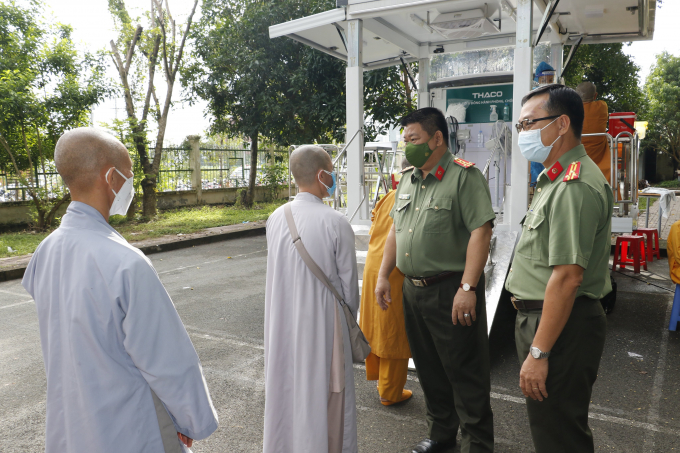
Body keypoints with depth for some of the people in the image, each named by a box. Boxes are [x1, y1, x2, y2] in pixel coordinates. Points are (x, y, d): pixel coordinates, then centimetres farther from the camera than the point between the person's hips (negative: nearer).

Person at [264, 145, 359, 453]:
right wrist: (350, 319, 8)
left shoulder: (275, 218, -5)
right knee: (323, 389, 12)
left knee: (286, 384, 20)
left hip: (283, 320, 5)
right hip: (322, 320, -5)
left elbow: (278, 272, 4)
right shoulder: (336, 223, -18)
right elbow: (348, 281, -9)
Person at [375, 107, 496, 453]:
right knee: (429, 368, 18)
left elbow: (480, 230, -19)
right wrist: (383, 276, 13)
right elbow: (396, 230, 18)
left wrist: (467, 288, -24)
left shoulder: (464, 176, -11)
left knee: (465, 373, 4)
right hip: (413, 289, 8)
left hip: (451, 291, -7)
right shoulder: (407, 180, 13)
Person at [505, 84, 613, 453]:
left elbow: (568, 276, -27)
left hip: (559, 326, -10)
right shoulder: (557, 180, 14)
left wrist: (538, 353, -25)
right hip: (540, 315, 10)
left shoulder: (574, 186, -21)